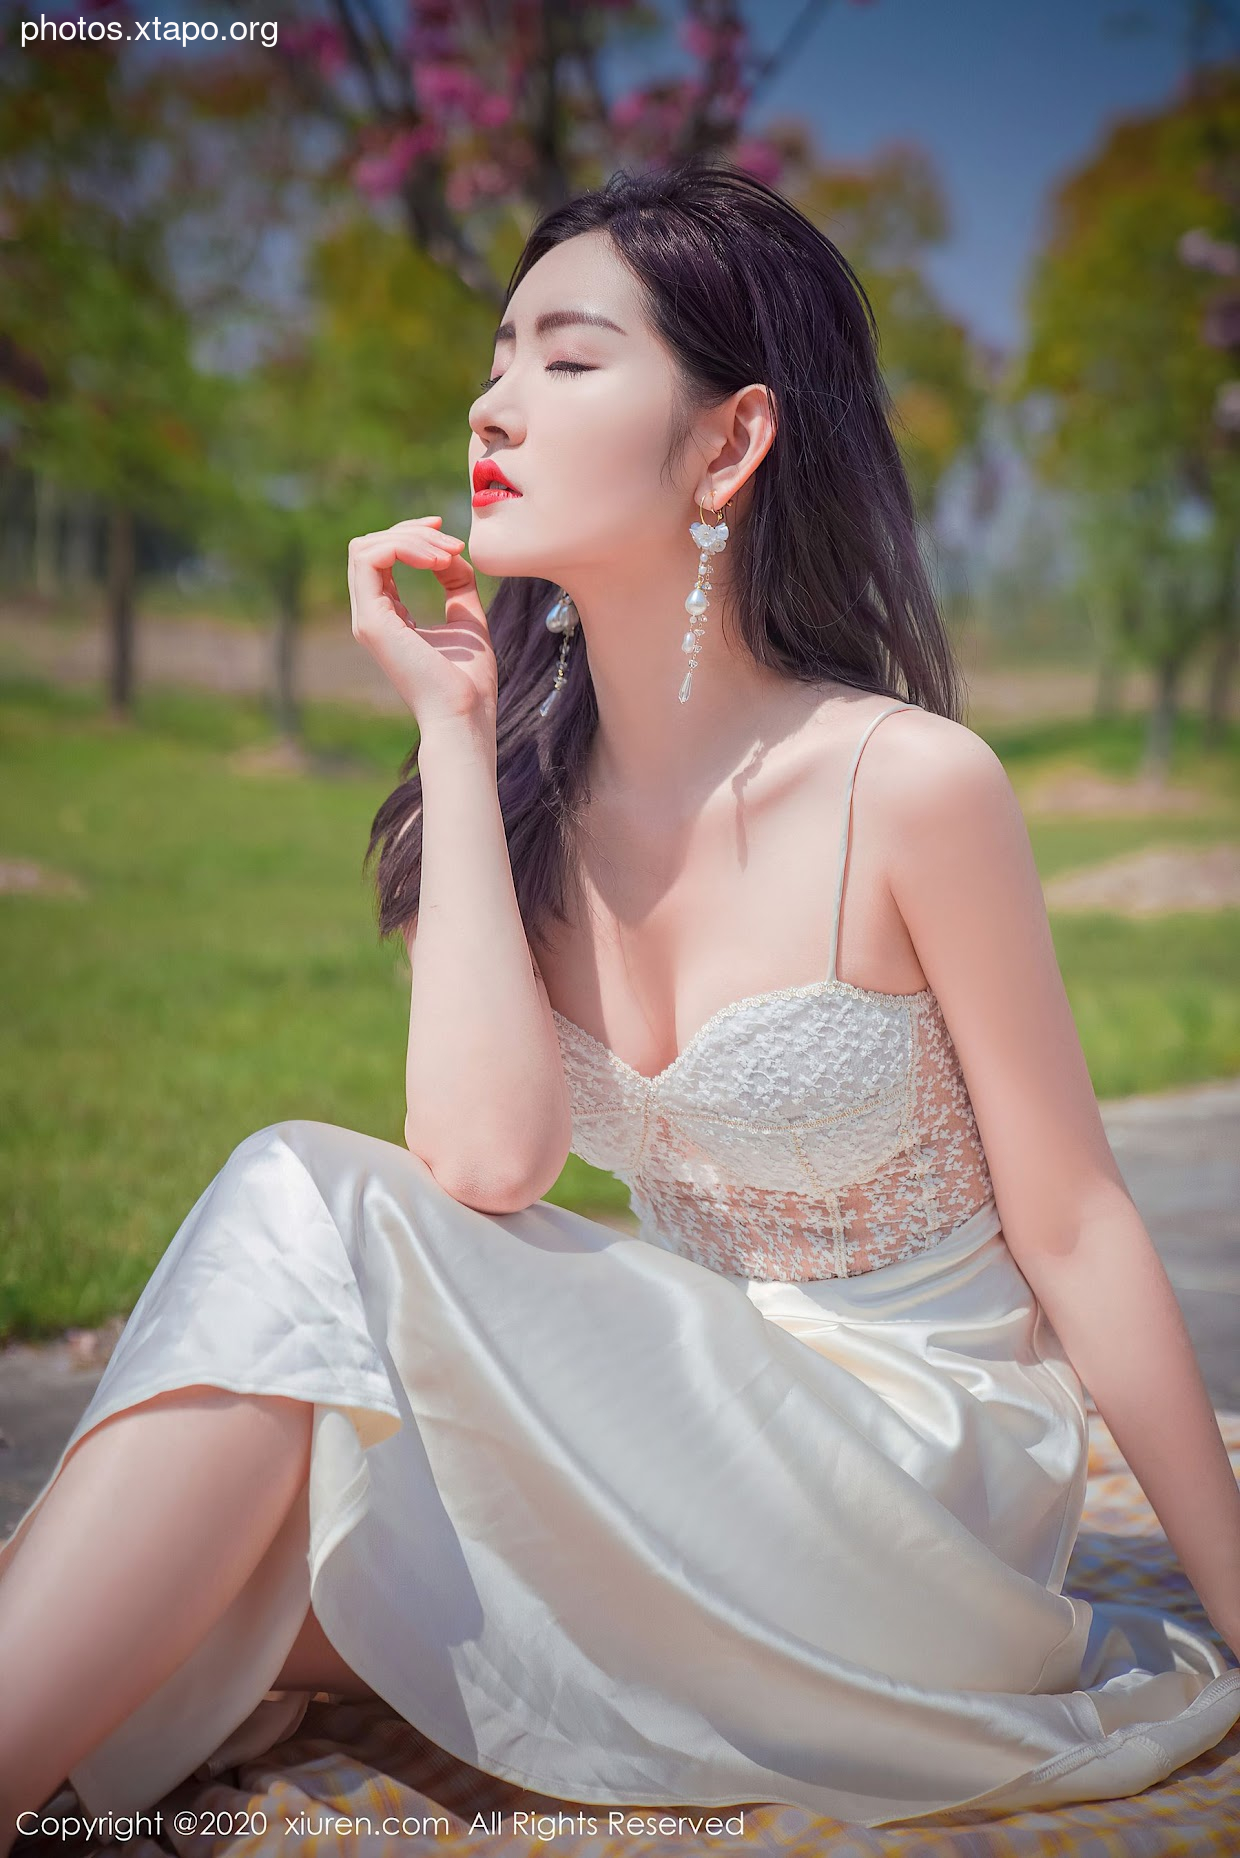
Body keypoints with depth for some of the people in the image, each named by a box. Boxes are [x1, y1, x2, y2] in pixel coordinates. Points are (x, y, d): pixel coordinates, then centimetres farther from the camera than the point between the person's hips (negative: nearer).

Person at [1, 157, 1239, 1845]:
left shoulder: (909, 783, -16)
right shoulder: (530, 785, -1)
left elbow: (1071, 1223, -8)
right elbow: (486, 1160, -16)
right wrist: (454, 726, -14)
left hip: (923, 1488, -4)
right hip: (698, 1440, 5)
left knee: (311, 1211, -23)